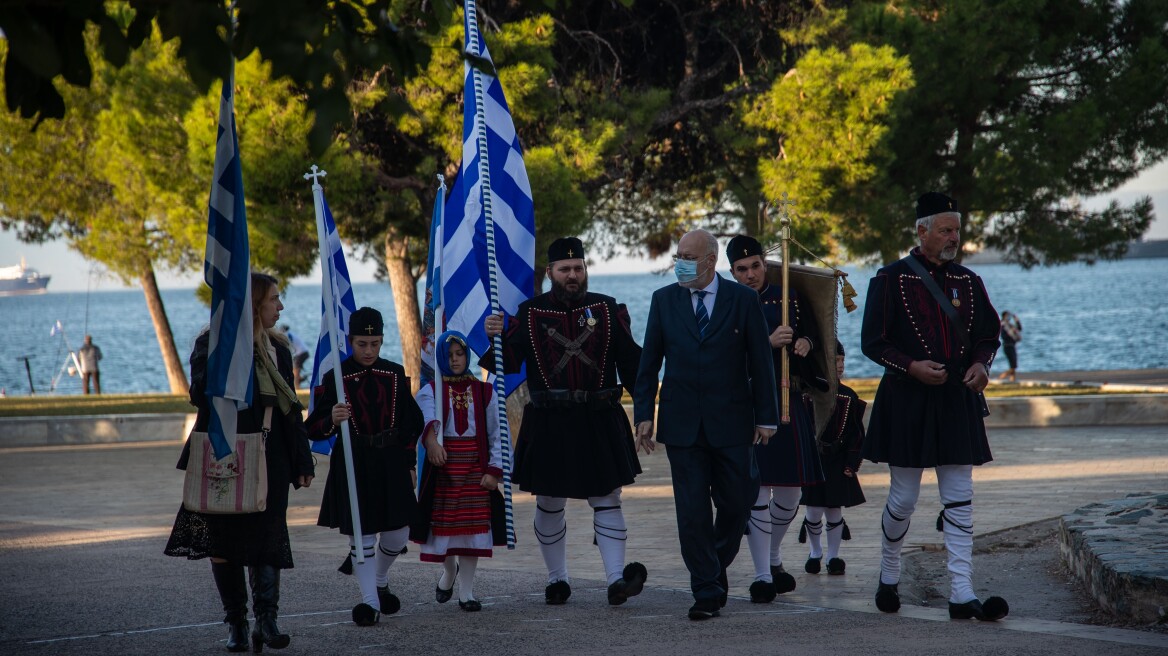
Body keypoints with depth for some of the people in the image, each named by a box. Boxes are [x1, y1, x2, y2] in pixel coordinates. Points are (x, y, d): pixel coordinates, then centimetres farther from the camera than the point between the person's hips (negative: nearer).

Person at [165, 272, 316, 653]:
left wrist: (302, 461, 11)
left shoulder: (277, 347, 12)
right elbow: (201, 395, -17)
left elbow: (291, 408, 15)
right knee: (224, 540, 2)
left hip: (269, 460, 3)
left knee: (267, 539, -6)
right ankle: (236, 621, 11)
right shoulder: (214, 342, -4)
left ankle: (266, 618, -10)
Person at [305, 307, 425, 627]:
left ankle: (380, 581, 34)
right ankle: (370, 602, 8)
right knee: (361, 534, -2)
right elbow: (315, 429, -8)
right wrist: (332, 421, -30)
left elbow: (411, 422, 13)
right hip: (353, 465, -3)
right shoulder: (336, 378, -5)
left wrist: (408, 465, 10)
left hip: (391, 462, 3)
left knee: (398, 534, 5)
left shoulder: (395, 375, 5)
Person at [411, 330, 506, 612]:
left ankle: (466, 591, 6)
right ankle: (449, 571, 32)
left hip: (475, 466, 1)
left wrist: (493, 470, -5)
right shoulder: (430, 391, 3)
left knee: (473, 525, -2)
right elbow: (426, 414, -20)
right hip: (443, 463, -1)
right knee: (444, 522, 2)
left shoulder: (484, 392, 8)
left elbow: (497, 433, 6)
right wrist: (431, 439, -41)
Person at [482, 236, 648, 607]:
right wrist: (496, 337, -21)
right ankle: (557, 580, 20)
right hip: (549, 424, 0)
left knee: (607, 498, -3)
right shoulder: (529, 313, 3)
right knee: (549, 503, 7)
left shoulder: (608, 310, 5)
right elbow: (508, 364, -1)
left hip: (600, 422, 0)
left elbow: (631, 362, 6)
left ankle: (617, 579, -6)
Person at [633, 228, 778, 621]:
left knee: (736, 503, 4)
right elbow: (649, 363, 8)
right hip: (682, 423, 1)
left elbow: (760, 362, 1)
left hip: (731, 422, -1)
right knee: (692, 511, -1)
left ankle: (716, 565, 30)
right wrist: (644, 413, 1)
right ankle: (707, 592, 4)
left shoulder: (743, 300, 0)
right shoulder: (664, 300, 5)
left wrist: (766, 416, -1)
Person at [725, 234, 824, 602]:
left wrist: (805, 343, -6)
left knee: (790, 490, 9)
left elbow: (812, 334, 17)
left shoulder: (789, 299, 8)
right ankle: (762, 576, -3)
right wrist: (768, 342, -23)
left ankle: (774, 559, 31)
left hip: (790, 403, 4)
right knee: (757, 489, -8)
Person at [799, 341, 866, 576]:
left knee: (834, 511, 5)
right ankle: (815, 552, 24)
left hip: (838, 464, 2)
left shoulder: (848, 396, 2)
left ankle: (833, 555, 19)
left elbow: (856, 434, 4)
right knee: (814, 511, 2)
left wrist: (852, 463, -2)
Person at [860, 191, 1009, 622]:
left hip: (957, 403, 4)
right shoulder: (891, 280, -3)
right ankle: (889, 578, 26)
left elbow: (988, 335, 15)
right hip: (907, 404, -4)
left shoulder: (968, 282, 9)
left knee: (960, 499, -1)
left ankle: (962, 595, -4)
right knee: (903, 499, 3)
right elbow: (872, 342, -4)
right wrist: (912, 366, -19)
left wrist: (981, 364, -7)